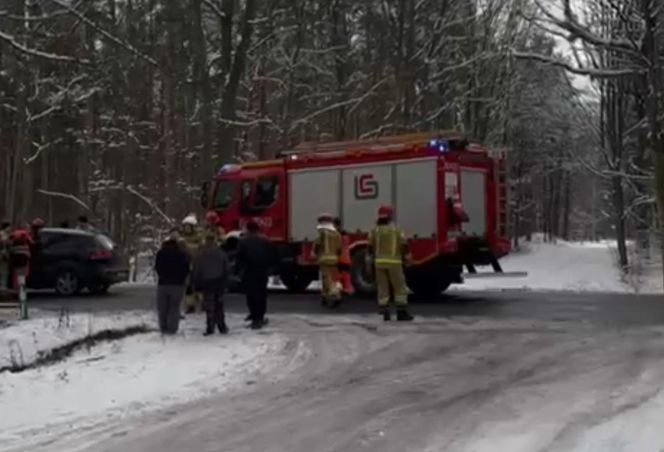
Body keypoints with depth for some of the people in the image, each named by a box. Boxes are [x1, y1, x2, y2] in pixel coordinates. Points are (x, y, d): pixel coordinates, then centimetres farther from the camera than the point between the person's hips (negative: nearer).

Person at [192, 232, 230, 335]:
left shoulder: (200, 255, -7)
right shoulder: (221, 253, 0)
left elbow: (196, 271, -4)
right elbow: (226, 270, 5)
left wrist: (196, 285, 4)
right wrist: (225, 283, 12)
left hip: (206, 283, -3)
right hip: (219, 283, 3)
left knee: (209, 306, -1)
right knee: (219, 305, 12)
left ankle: (210, 328, -3)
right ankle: (222, 327, 14)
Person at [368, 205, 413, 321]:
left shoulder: (375, 230, 3)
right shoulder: (396, 229, -4)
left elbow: (371, 247, 2)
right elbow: (404, 246, -4)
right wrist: (403, 255, 13)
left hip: (379, 262, 3)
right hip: (394, 262, -3)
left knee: (382, 288, 6)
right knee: (399, 288, 4)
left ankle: (385, 312, 3)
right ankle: (401, 312, 1)